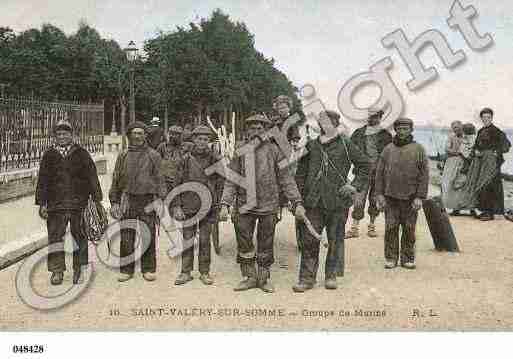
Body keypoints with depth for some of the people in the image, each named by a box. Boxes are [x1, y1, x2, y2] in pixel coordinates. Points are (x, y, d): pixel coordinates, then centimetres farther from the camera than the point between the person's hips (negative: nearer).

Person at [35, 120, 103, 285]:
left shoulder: (82, 153, 6)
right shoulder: (48, 155, 10)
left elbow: (92, 178, 5)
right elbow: (42, 181, 10)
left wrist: (97, 199, 1)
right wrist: (41, 203, 5)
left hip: (79, 204, -1)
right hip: (56, 204, 1)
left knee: (80, 238, 5)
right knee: (55, 237, 1)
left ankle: (80, 269, 16)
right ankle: (57, 271, 11)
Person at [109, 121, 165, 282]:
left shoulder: (153, 155, 6)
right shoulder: (123, 156, 11)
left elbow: (159, 179, 5)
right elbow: (116, 180, 12)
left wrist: (161, 199, -4)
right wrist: (114, 202, 6)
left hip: (148, 200, -1)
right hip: (128, 200, 2)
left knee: (148, 236, 1)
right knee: (126, 237, 3)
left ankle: (149, 269, 11)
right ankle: (126, 269, 13)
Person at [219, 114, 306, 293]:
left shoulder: (273, 150, 1)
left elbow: (286, 178, 1)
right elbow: (231, 180, 3)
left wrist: (297, 202, -7)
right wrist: (225, 204, -7)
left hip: (269, 205, -1)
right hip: (245, 206, 1)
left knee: (266, 244, 8)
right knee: (244, 243, 3)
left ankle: (264, 278, 23)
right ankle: (249, 277, 20)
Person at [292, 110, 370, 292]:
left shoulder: (345, 145, 0)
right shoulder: (311, 146, 8)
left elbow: (365, 164, 7)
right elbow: (301, 173, 12)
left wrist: (355, 186, -3)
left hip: (338, 202, -1)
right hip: (314, 202, 2)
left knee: (335, 240, 9)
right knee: (309, 240, 1)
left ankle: (331, 276, 23)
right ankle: (307, 278, 10)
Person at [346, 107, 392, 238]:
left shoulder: (386, 136, 4)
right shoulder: (359, 133, 6)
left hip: (379, 173, 0)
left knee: (375, 201, 9)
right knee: (359, 200, -5)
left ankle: (372, 226, 21)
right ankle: (354, 228, -1)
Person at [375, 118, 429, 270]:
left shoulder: (418, 149, 3)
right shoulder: (388, 149, 8)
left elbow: (424, 174, -1)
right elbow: (380, 173, 8)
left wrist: (420, 197, -8)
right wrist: (379, 194, 0)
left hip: (410, 197, -1)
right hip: (390, 197, 1)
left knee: (409, 229, 5)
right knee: (390, 228, 2)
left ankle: (408, 258, 16)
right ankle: (391, 258, 12)